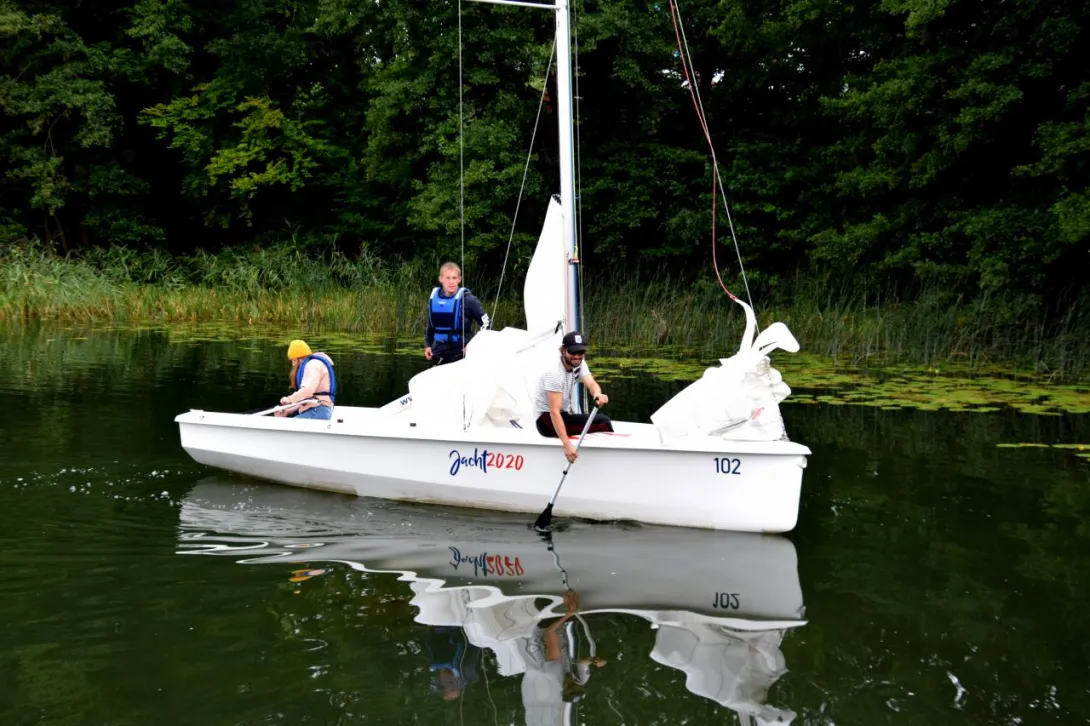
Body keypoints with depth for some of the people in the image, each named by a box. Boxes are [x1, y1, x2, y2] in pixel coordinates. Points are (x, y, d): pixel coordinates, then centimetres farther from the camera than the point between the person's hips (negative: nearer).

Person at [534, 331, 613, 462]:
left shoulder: (578, 363, -2)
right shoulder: (555, 373, -26)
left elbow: (591, 384, -19)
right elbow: (554, 412, -33)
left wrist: (598, 395, -46)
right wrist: (567, 444, -45)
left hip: (565, 415, 8)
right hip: (547, 420, -8)